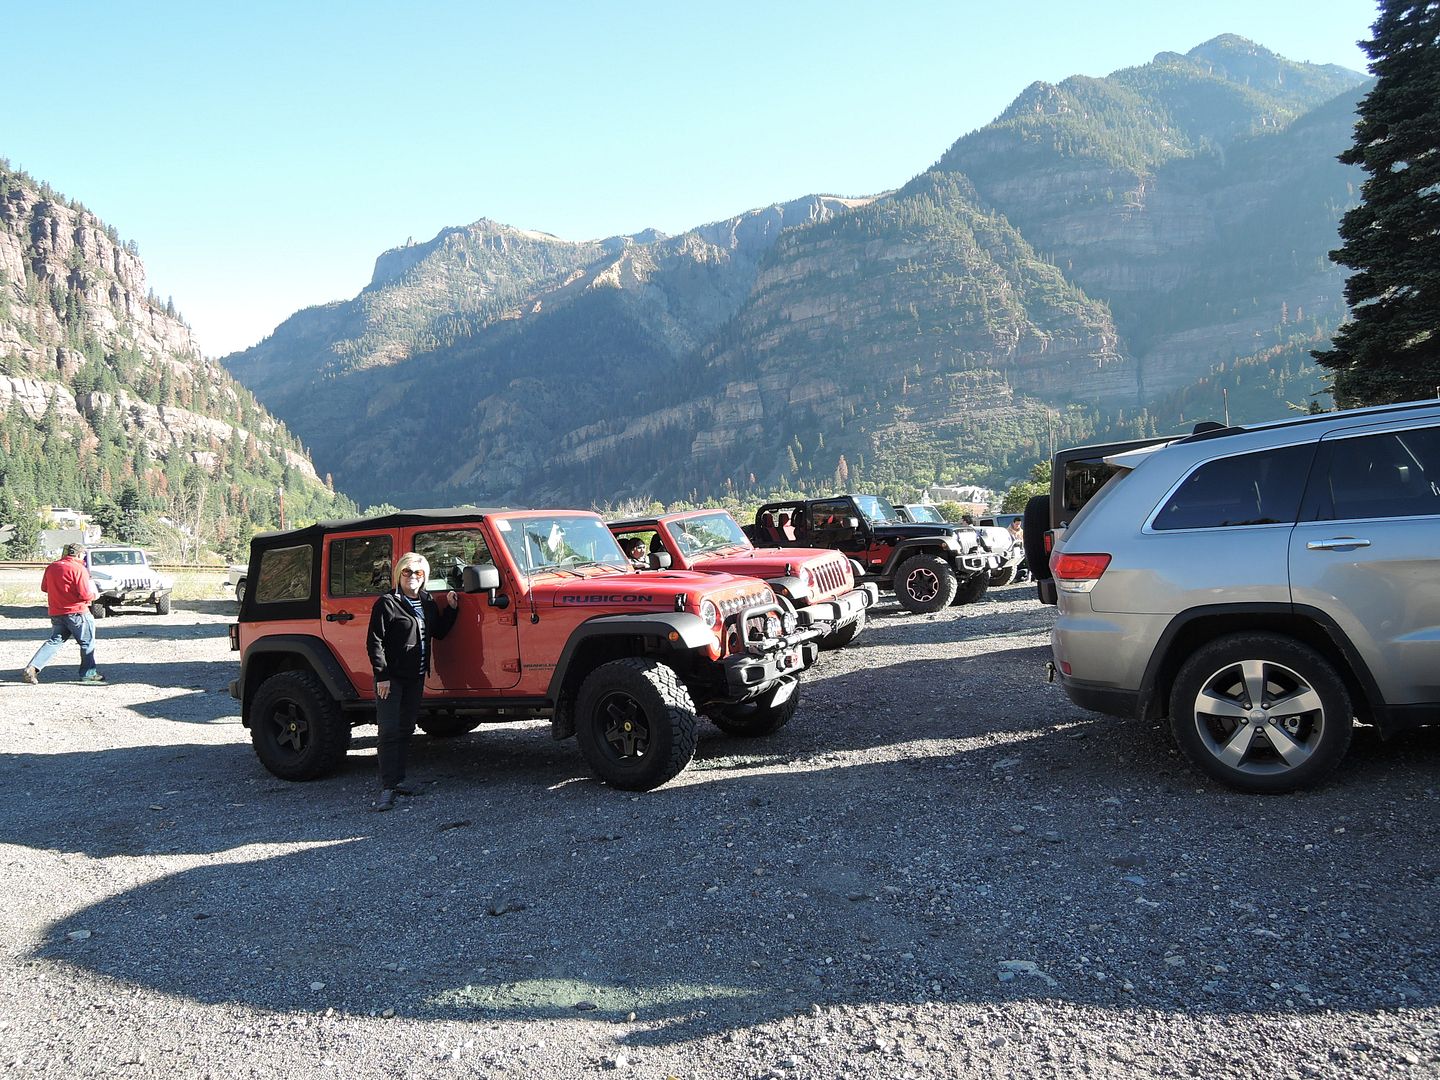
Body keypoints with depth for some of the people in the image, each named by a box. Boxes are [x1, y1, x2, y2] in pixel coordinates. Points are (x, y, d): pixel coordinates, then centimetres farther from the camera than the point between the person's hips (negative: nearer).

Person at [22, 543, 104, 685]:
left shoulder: (52, 567, 6)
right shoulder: (79, 568, -14)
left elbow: (44, 588, 17)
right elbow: (85, 595, -18)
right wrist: (94, 593, 1)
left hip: (56, 613, 6)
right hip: (77, 612, -6)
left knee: (54, 641, 12)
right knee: (87, 643, 8)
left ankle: (32, 668, -2)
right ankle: (88, 673, 13)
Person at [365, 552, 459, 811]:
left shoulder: (428, 603, 10)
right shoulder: (387, 604, -10)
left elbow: (439, 632, 17)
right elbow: (374, 642, -13)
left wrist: (451, 609, 5)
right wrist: (382, 675, -18)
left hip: (416, 677, 7)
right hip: (391, 677, -7)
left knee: (405, 729, 13)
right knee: (389, 731, -8)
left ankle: (398, 780, 22)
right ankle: (387, 788, -8)